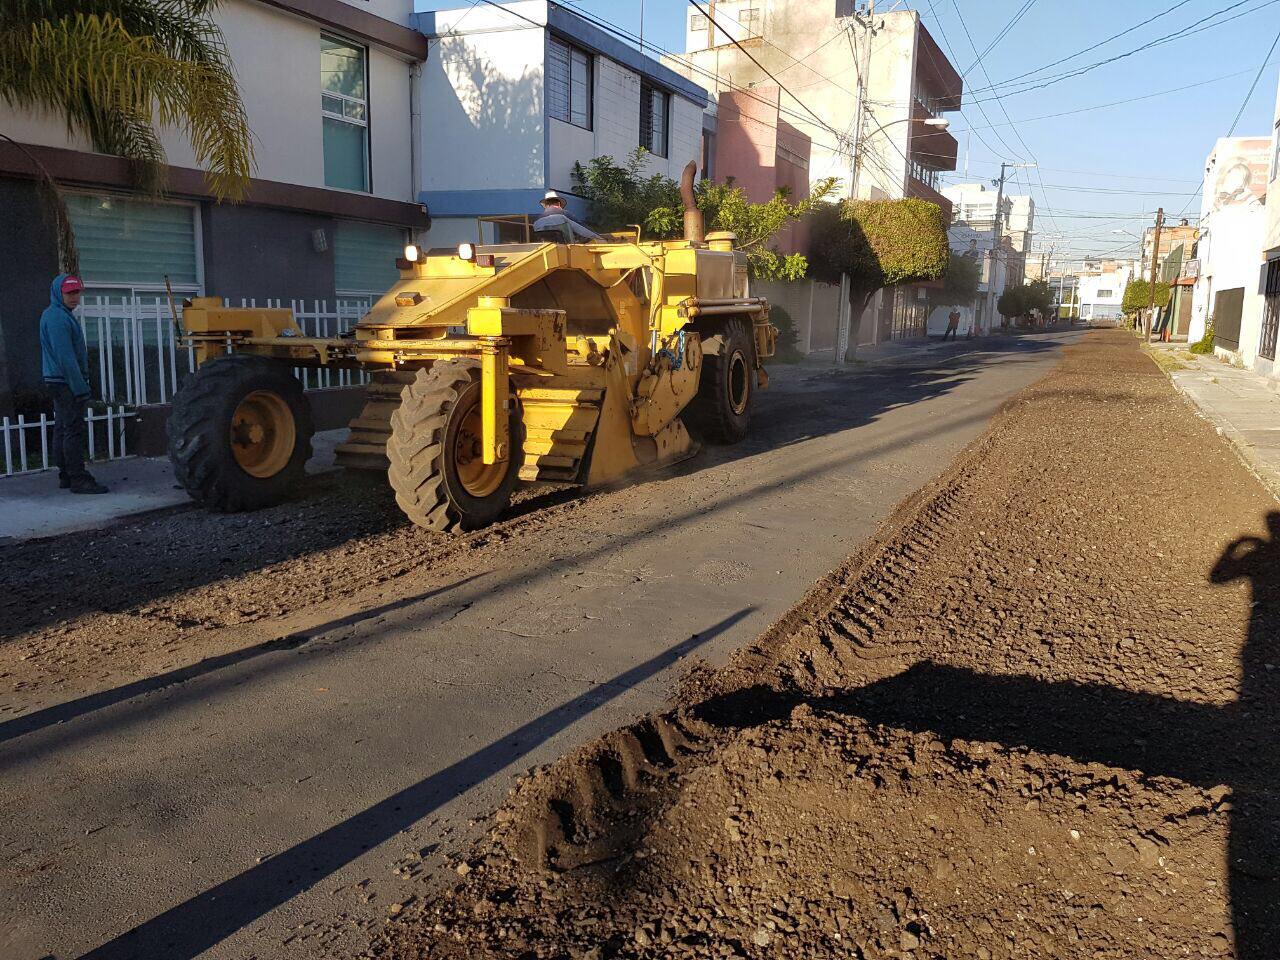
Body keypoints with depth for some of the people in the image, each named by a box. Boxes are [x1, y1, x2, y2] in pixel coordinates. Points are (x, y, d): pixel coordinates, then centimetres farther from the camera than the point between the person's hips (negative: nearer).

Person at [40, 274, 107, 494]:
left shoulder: (62, 315, 17)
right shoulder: (57, 317, -15)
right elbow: (66, 357, -21)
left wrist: (80, 383, 20)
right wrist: (80, 388, -21)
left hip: (60, 383, 11)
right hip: (67, 383, -11)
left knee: (62, 430, 13)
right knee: (74, 431, -10)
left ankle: (66, 476, 20)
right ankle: (78, 480, -9)